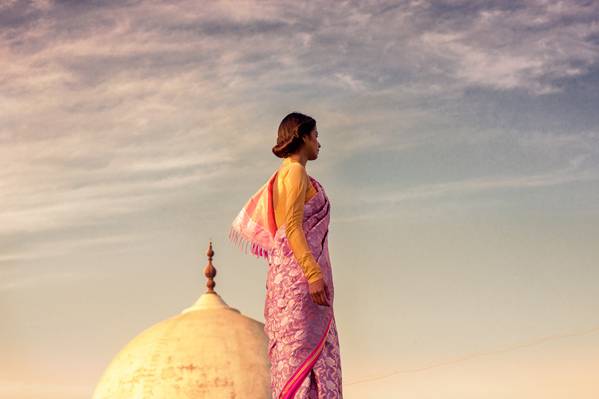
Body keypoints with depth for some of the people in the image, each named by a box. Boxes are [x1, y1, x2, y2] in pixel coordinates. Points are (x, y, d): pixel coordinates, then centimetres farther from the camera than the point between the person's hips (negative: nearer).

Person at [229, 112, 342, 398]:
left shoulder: (285, 174, 22)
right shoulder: (295, 172, -6)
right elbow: (292, 227, -16)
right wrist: (313, 273, -22)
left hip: (286, 269, 9)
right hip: (300, 267, -9)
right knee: (303, 349, -14)